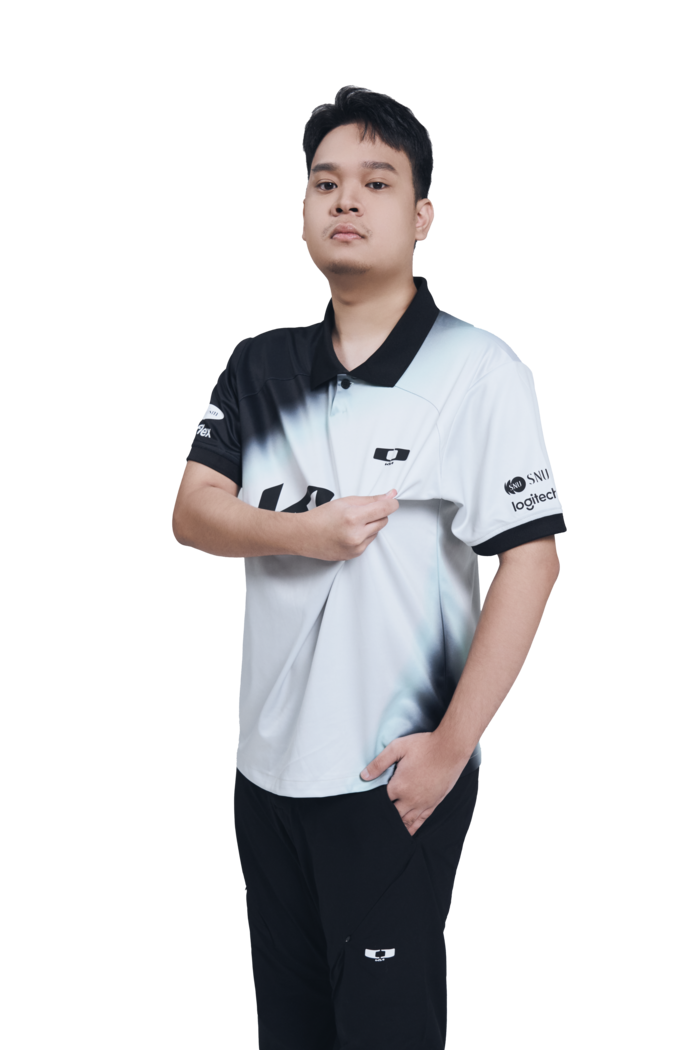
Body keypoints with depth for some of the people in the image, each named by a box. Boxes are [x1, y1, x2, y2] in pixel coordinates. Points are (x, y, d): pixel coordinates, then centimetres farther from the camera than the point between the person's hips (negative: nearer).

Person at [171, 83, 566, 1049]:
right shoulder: (259, 367, 6)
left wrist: (452, 746, -17)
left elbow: (531, 562, -15)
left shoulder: (480, 370, -11)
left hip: (397, 775, -5)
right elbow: (190, 514, 1)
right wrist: (302, 534, -19)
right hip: (267, 764, 5)